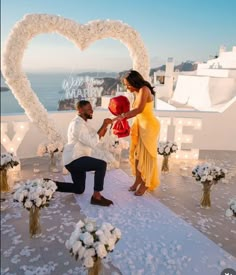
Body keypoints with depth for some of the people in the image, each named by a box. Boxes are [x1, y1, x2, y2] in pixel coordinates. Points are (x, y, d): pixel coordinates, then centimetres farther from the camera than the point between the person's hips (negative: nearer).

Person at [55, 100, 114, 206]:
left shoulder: (82, 123, 16)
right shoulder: (78, 124, -18)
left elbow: (91, 139, 10)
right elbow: (92, 143, -25)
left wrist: (102, 131, -6)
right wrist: (104, 126, -22)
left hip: (75, 160, 11)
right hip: (74, 159, -11)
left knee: (79, 189, 21)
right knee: (101, 165, -25)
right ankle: (96, 196, -18)